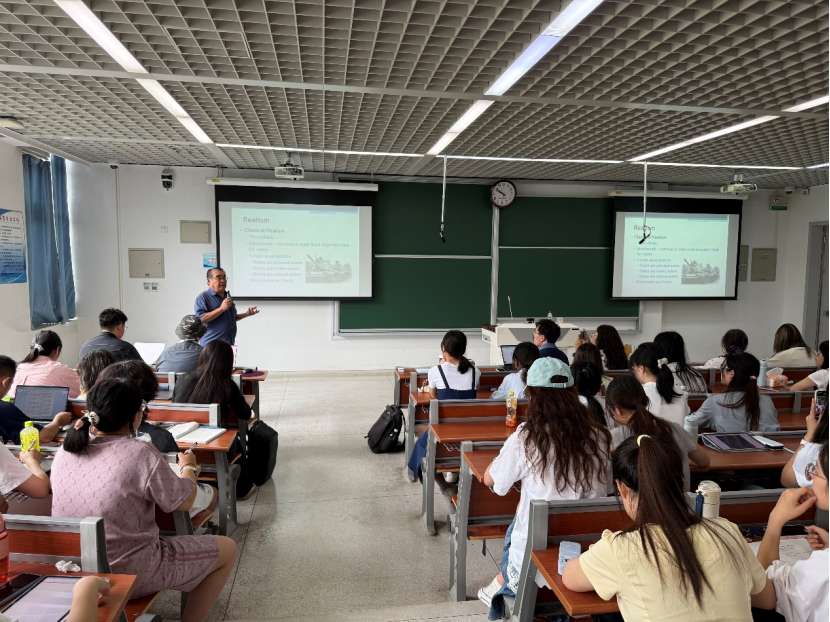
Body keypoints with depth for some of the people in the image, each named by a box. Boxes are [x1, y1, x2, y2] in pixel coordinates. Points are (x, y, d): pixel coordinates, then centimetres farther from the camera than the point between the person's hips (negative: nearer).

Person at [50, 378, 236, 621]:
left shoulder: (64, 453, -5)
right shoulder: (141, 454, -24)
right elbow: (183, 502, -11)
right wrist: (188, 467, 7)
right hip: (129, 574, -7)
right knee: (227, 549, 9)